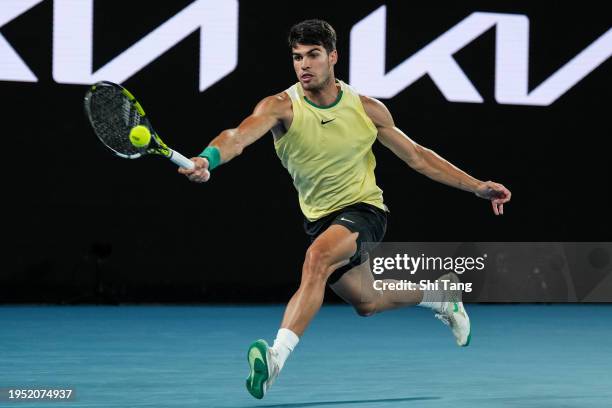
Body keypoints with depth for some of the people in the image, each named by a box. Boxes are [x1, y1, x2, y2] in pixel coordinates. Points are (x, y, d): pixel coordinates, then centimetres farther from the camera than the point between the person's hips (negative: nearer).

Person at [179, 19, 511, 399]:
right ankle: (441, 294, 49)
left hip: (365, 211, -3)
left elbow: (417, 156, 5)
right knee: (368, 302, 19)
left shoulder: (368, 109, -7)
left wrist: (477, 186, 2)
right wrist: (208, 158, -56)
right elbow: (240, 135, -33)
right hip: (320, 220, 3)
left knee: (317, 257, -34)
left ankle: (277, 356, -42)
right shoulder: (282, 107, -13)